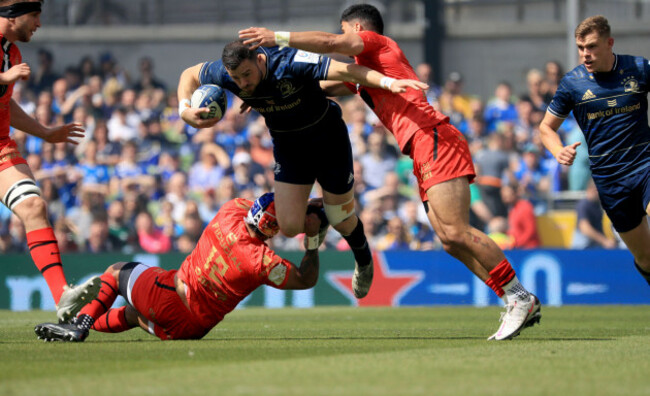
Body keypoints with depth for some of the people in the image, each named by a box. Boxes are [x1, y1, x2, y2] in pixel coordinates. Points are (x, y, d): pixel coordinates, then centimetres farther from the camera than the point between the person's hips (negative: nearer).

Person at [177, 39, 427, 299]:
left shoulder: (290, 63, -36)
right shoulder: (226, 74, -21)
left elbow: (343, 70, -43)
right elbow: (189, 75, -2)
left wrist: (388, 82, -57)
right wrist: (184, 109, -22)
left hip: (328, 139, -4)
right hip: (288, 147, 4)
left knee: (342, 222, 8)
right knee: (289, 227, -9)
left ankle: (363, 259, 43)